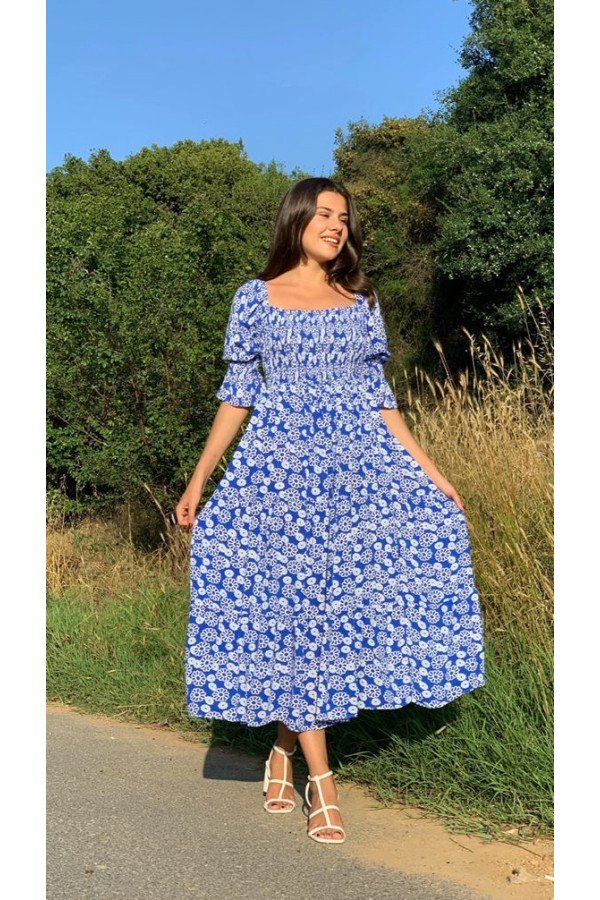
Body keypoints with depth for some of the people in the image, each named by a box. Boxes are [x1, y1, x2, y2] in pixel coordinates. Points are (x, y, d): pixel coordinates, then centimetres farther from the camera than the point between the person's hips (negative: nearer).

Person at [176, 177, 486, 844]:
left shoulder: (361, 302, 14)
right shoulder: (256, 298, 6)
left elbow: (379, 398, 12)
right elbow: (236, 396, 6)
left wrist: (431, 473, 5)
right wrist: (197, 482, 1)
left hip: (357, 464, 4)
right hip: (281, 464, -3)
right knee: (291, 601, -7)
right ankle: (320, 780, 3)